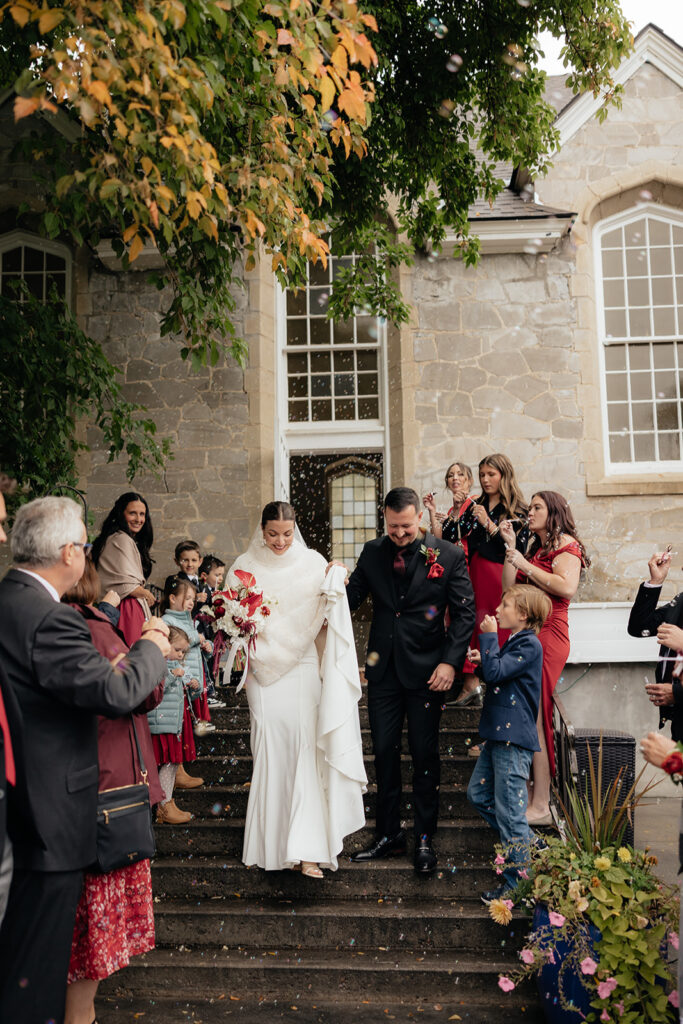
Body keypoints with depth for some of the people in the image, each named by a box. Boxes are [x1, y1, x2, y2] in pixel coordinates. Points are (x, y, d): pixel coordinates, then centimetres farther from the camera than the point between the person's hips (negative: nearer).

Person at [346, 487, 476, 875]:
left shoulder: (448, 555, -5)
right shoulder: (373, 552, 5)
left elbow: (465, 612, -4)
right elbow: (352, 595, 5)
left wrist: (451, 661, -13)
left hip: (426, 671, -3)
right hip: (384, 669, 3)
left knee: (425, 755, 6)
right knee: (384, 752, 10)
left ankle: (425, 839, 20)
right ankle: (389, 835, 24)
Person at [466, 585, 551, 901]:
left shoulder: (529, 644, -14)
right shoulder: (513, 642, 16)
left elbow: (495, 673, -22)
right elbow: (496, 677, 22)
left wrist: (489, 637, -13)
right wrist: (483, 660, 5)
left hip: (513, 738, -10)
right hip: (498, 734, 10)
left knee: (509, 810, -4)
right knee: (478, 793, 16)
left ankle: (518, 883, 7)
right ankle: (530, 846, 27)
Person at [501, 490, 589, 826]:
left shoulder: (566, 545, -2)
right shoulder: (536, 548, 24)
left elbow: (567, 587, -20)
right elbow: (509, 587, 16)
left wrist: (525, 564, -13)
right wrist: (510, 547, 13)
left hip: (547, 634, -8)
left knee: (534, 717, -10)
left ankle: (540, 807, -6)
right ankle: (529, 796, 10)